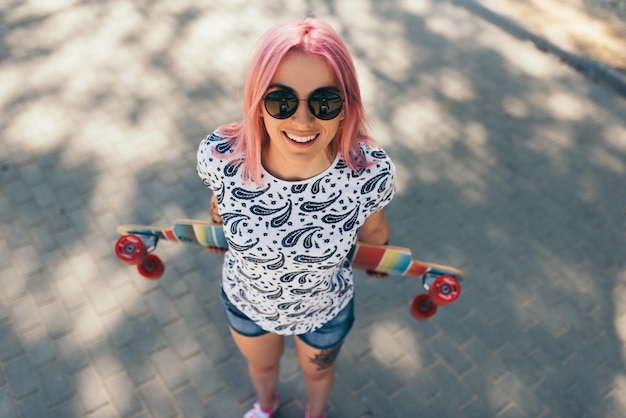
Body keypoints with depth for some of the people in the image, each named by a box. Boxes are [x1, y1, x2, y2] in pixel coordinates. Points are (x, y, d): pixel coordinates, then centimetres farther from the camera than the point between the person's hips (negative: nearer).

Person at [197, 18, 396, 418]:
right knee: (261, 365, 35)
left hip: (326, 310, 0)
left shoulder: (371, 172, -36)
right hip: (245, 301, 1)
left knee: (317, 370, 34)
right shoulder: (219, 156, -34)